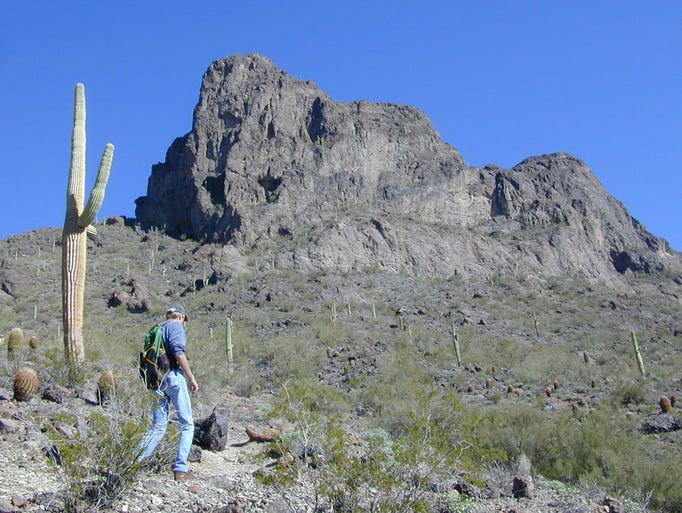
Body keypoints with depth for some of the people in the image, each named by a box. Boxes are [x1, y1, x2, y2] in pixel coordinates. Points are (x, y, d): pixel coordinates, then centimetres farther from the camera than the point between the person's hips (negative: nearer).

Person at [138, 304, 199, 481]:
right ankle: (180, 469, -6)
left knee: (158, 427, 11)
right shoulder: (176, 326, -1)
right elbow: (178, 352, -16)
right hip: (173, 376, -7)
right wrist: (191, 378, -13)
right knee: (187, 425, 1)